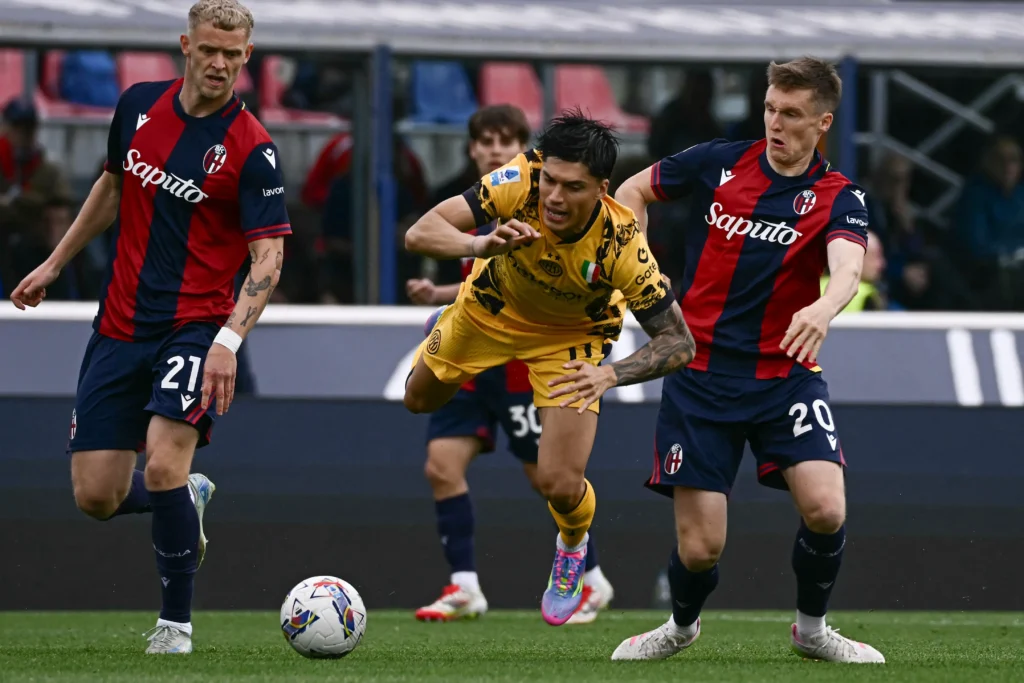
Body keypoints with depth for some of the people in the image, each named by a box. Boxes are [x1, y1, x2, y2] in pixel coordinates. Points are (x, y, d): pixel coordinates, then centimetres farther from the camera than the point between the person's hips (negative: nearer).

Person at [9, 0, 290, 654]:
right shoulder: (139, 104, 4)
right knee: (96, 495, 1)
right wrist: (55, 263, 25)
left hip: (196, 326, -5)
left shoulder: (253, 150, -12)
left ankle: (177, 620, -5)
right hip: (121, 324, 5)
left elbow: (269, 256, -15)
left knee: (164, 466, -24)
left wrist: (229, 341, -28)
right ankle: (189, 501, 34)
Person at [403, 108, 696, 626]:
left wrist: (610, 374, -49)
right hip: (492, 307, 2)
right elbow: (419, 234, -39)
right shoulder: (521, 182, -37)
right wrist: (483, 244, -59)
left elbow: (678, 342, -32)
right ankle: (445, 327, 61)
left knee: (560, 485, -14)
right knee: (419, 401, 25)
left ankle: (573, 546, 23)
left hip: (570, 336, -2)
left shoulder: (621, 244, -38)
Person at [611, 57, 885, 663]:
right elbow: (635, 190, 17)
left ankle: (812, 629, 8)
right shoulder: (718, 163, 1)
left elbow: (847, 267, -25)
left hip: (785, 377, 0)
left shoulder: (838, 198, -4)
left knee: (825, 509, -21)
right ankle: (683, 625, 29)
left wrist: (824, 308, -48)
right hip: (701, 378, 0)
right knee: (700, 546, -6)